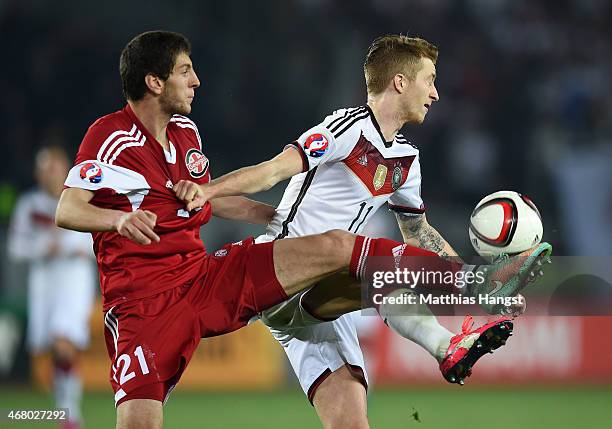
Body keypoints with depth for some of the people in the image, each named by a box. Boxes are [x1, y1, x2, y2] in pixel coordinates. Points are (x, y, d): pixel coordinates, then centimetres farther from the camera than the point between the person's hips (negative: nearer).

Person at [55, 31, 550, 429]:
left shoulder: (186, 132, 14)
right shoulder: (111, 136, -10)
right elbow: (67, 211, -18)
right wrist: (120, 218, -38)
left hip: (204, 274, 6)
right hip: (143, 301, -6)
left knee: (335, 246, -6)